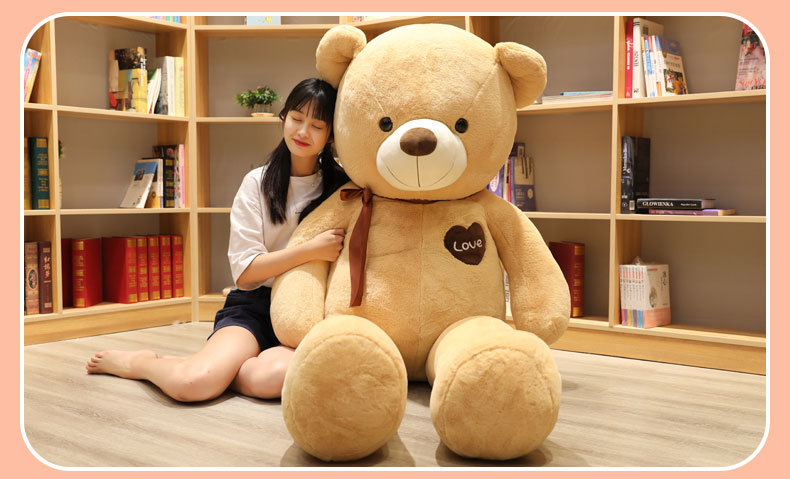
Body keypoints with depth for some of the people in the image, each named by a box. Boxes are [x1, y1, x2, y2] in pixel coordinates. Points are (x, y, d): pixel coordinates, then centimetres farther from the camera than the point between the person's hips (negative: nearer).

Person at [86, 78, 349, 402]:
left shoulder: (341, 185, 9)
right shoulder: (258, 183, 5)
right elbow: (244, 271, -4)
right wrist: (312, 250, -13)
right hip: (254, 305, 0)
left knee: (274, 375, -36)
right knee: (192, 383, -27)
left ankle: (215, 366, -5)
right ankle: (138, 362, 8)